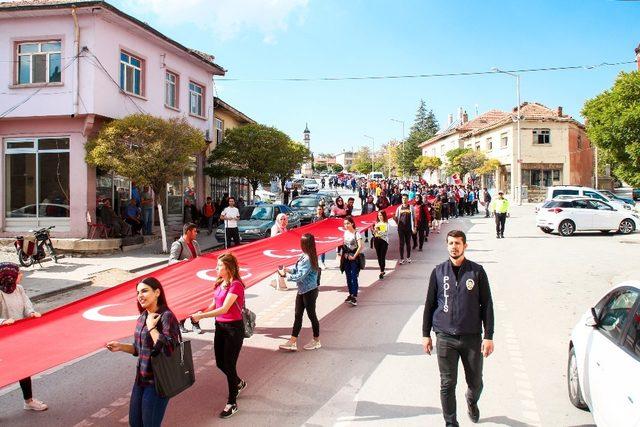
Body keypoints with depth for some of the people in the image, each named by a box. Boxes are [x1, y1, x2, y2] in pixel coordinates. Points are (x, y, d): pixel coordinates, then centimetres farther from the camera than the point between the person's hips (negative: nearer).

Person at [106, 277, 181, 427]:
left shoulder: (166, 316, -18)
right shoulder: (142, 317, 6)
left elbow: (168, 349, -28)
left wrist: (151, 327, -22)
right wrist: (120, 347, 2)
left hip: (158, 381, -8)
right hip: (141, 379, 8)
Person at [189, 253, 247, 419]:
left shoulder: (236, 285, -20)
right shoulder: (219, 283, 5)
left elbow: (224, 309, -26)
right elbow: (214, 305, 11)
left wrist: (201, 316, -26)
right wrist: (200, 313, -5)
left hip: (234, 328, -8)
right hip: (220, 326, 8)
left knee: (229, 365, 1)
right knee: (220, 363, 17)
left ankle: (232, 403, 17)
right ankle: (239, 383, 46)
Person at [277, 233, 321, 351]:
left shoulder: (308, 259, -25)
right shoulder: (303, 256, 2)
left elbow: (299, 276, -25)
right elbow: (297, 268, 10)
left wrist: (285, 275, -15)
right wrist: (287, 269, -8)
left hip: (310, 291, -9)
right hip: (302, 291, 9)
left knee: (311, 315, 7)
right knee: (298, 315, 10)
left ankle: (316, 341, 25)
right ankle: (293, 342, 16)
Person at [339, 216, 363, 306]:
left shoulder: (356, 233, -12)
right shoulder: (345, 232, 7)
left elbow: (360, 246, -18)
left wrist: (354, 256, -15)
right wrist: (344, 254, 3)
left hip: (354, 258, -6)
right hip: (346, 257, 6)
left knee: (354, 277, -9)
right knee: (348, 277, 11)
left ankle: (354, 297, -10)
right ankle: (351, 294, 22)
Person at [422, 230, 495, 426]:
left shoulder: (477, 271, -1)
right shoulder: (438, 272, 3)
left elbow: (487, 305, 1)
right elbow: (429, 304, 8)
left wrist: (489, 336, -4)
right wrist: (426, 334, 6)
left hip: (472, 337, 0)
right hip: (445, 338, 0)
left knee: (476, 382, 12)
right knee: (447, 384, 3)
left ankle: (472, 401, 45)